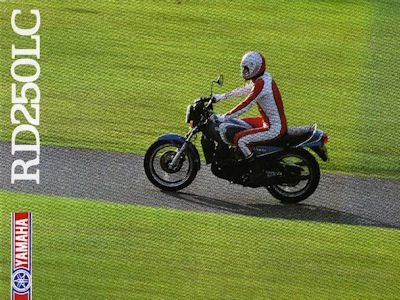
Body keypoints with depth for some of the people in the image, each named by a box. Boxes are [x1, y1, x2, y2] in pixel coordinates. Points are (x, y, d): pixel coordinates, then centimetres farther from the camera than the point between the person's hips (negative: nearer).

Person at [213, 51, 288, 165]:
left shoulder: (261, 84, -24)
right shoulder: (263, 77, 5)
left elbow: (245, 105, -27)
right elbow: (244, 90, 19)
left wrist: (224, 118, -23)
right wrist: (222, 96, 23)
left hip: (274, 129, -11)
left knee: (239, 139, -18)